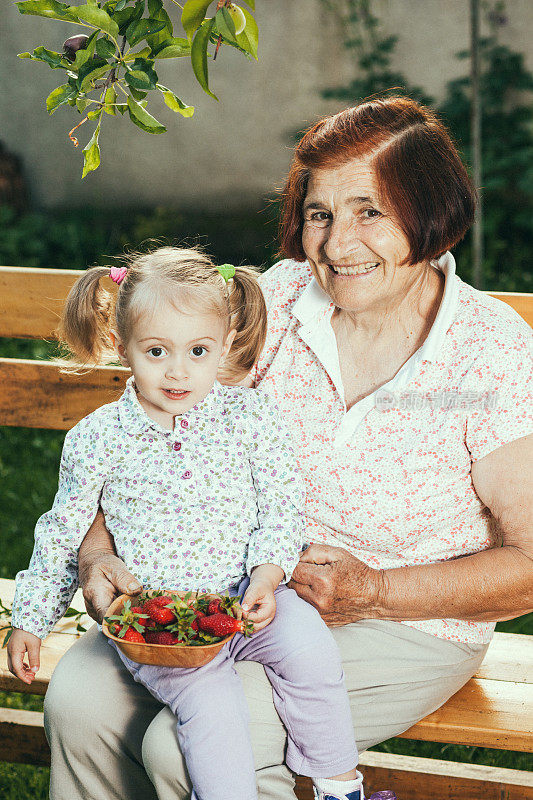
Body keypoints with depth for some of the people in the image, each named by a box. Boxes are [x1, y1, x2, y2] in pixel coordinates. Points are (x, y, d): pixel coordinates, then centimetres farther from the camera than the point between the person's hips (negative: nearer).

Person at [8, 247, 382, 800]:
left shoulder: (251, 416, 1)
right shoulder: (98, 438, 0)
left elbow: (282, 509, 3)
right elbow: (63, 534, 11)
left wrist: (267, 575, -15)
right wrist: (29, 621, 12)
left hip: (243, 600, 1)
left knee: (309, 649, -25)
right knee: (211, 702, -27)